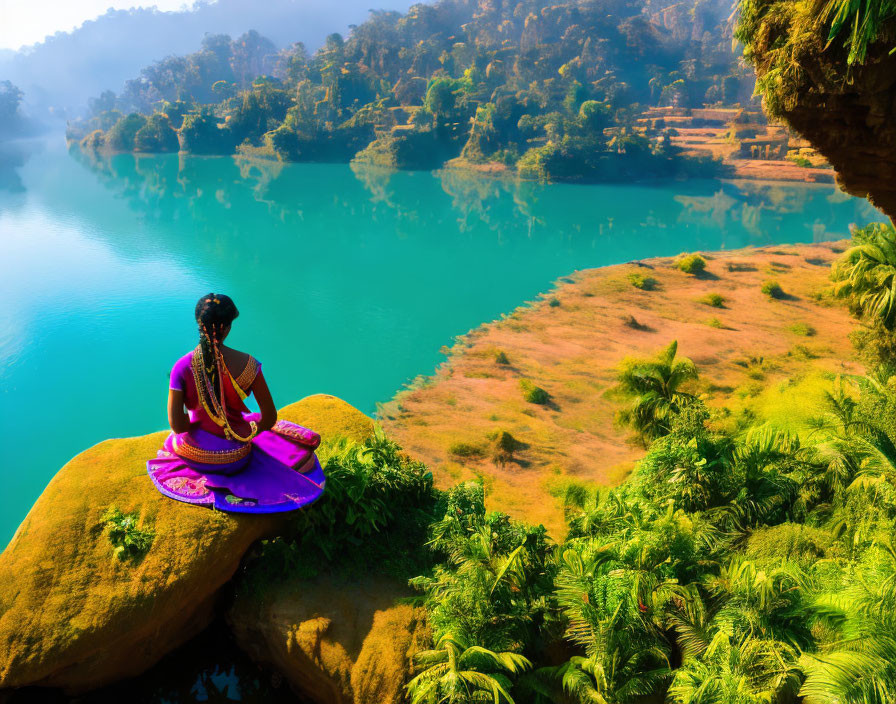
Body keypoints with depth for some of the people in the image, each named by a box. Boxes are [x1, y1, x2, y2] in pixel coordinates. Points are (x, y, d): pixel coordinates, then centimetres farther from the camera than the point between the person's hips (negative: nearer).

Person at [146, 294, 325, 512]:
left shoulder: (182, 366, -18)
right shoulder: (247, 364, -19)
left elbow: (176, 425, -19)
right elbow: (270, 418, -14)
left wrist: (198, 421, 4)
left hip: (192, 455, 2)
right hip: (235, 457, -2)